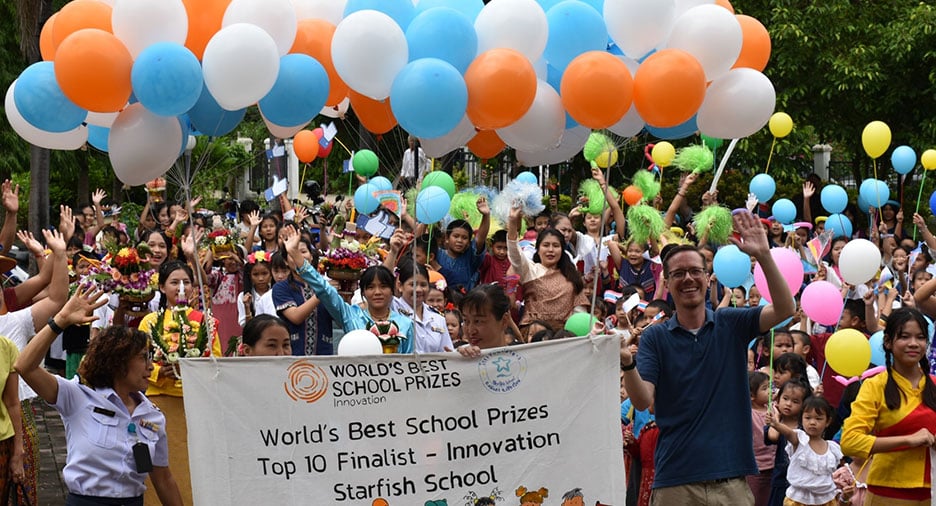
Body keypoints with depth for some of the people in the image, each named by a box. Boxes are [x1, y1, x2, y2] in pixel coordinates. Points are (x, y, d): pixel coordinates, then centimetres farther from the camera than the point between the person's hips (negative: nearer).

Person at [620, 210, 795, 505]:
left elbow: (785, 309, -8)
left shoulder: (731, 324, 6)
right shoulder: (655, 337, 3)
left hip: (732, 477, 1)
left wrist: (763, 255, -20)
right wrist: (627, 363, -28)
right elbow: (642, 401, -7)